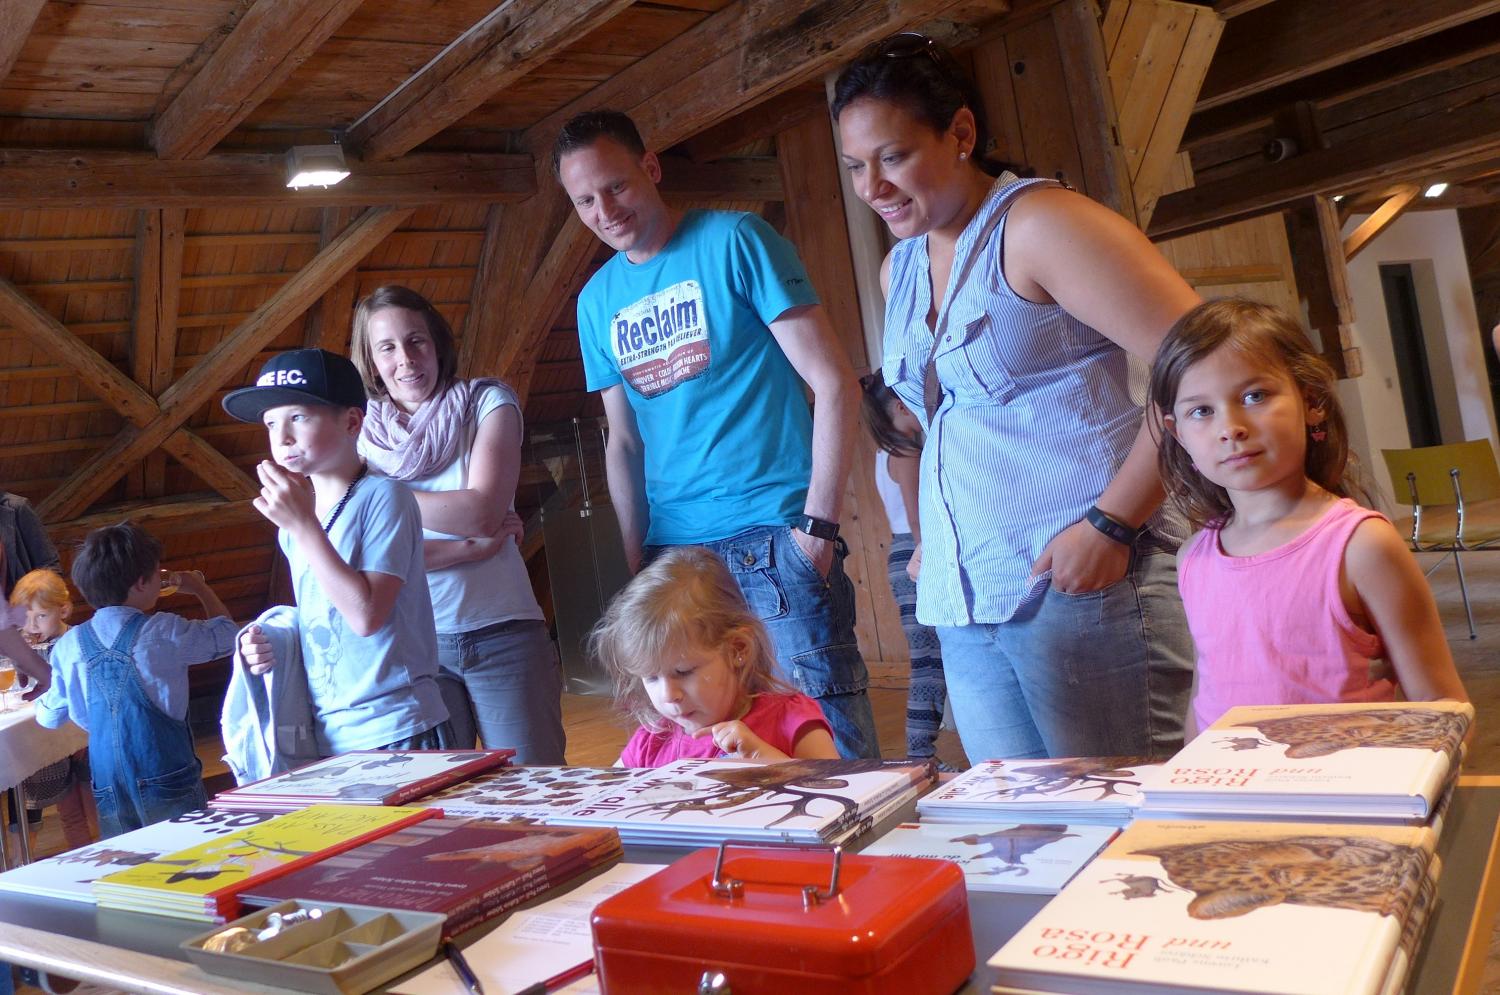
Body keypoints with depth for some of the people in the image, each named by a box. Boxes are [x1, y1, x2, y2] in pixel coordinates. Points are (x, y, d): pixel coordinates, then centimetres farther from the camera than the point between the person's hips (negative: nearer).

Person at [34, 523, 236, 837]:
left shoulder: (69, 645, 3)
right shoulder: (163, 632, -9)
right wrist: (200, 588, 22)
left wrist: (41, 703, 38)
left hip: (107, 786, 4)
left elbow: (51, 717, 14)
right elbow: (226, 634, 7)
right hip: (166, 777, -4)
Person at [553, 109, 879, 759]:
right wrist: (637, 563, 5)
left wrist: (819, 525, -13)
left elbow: (834, 384, -7)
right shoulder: (597, 300, 13)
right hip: (672, 552, 5)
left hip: (773, 536, -5)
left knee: (830, 740, -6)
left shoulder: (735, 242, -3)